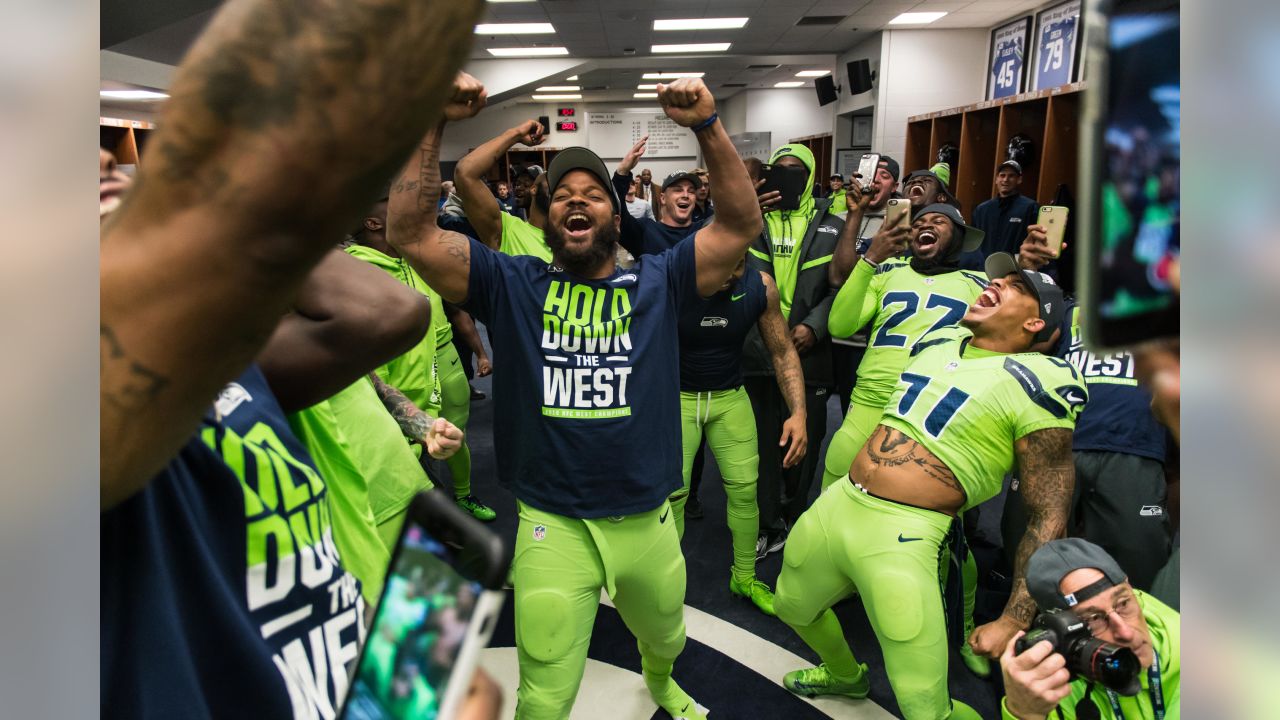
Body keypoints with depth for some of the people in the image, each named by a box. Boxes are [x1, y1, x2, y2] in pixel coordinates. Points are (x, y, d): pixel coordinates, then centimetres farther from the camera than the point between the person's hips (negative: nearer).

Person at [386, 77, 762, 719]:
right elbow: (413, 235, -13)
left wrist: (708, 128, -21)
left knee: (664, 637, 30)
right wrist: (431, 123, -20)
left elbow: (742, 224, -9)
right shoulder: (512, 285, -3)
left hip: (646, 522, 3)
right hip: (551, 527, -2)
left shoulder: (656, 282, 1)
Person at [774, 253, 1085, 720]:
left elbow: (1049, 517, -12)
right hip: (836, 504, 7)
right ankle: (845, 676, 58)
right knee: (792, 608, 27)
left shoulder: (1035, 386, -11)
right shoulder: (938, 341, 10)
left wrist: (1014, 621, -14)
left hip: (902, 535, -7)